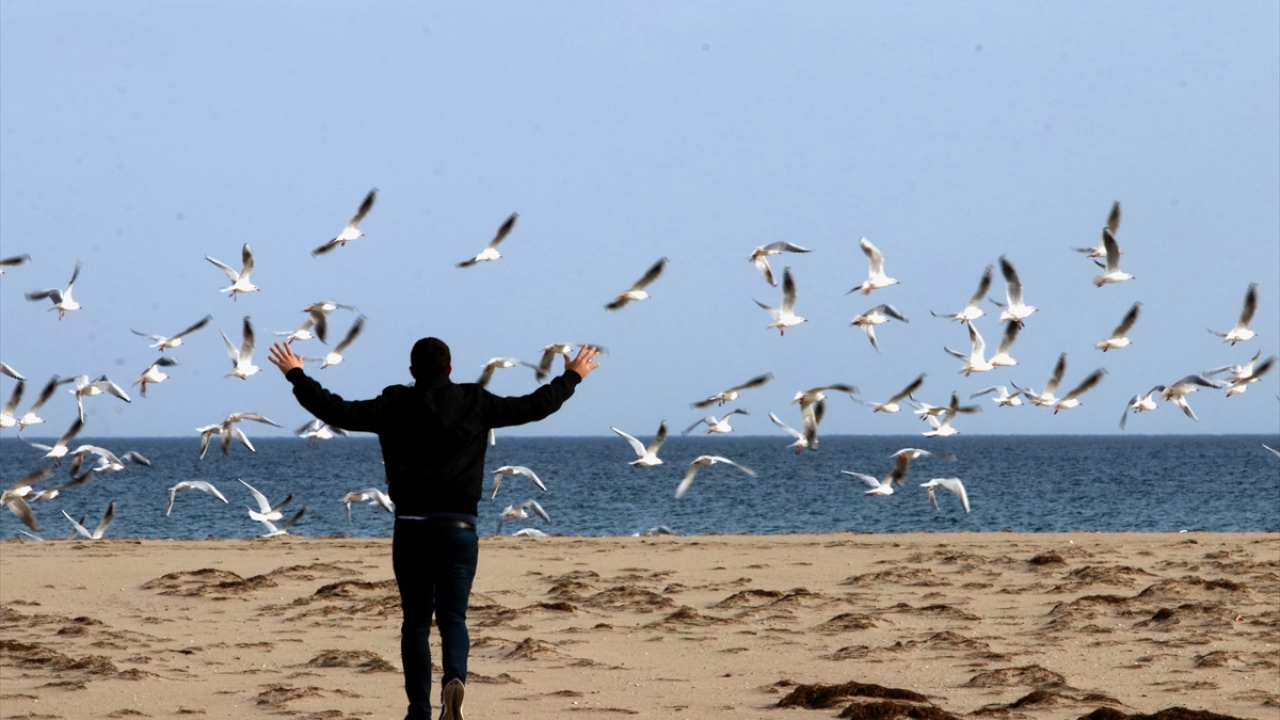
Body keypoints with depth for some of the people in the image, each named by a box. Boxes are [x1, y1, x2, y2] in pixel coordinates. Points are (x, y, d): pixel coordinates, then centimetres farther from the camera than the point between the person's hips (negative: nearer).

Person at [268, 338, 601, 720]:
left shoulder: (394, 405, 0)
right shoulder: (475, 403, 2)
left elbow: (339, 412, -1)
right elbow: (534, 406, 8)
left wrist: (297, 376, 12)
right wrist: (572, 377, 23)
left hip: (411, 527, 0)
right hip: (459, 527, 0)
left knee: (415, 619, 9)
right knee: (453, 616, -1)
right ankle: (454, 679, -30)